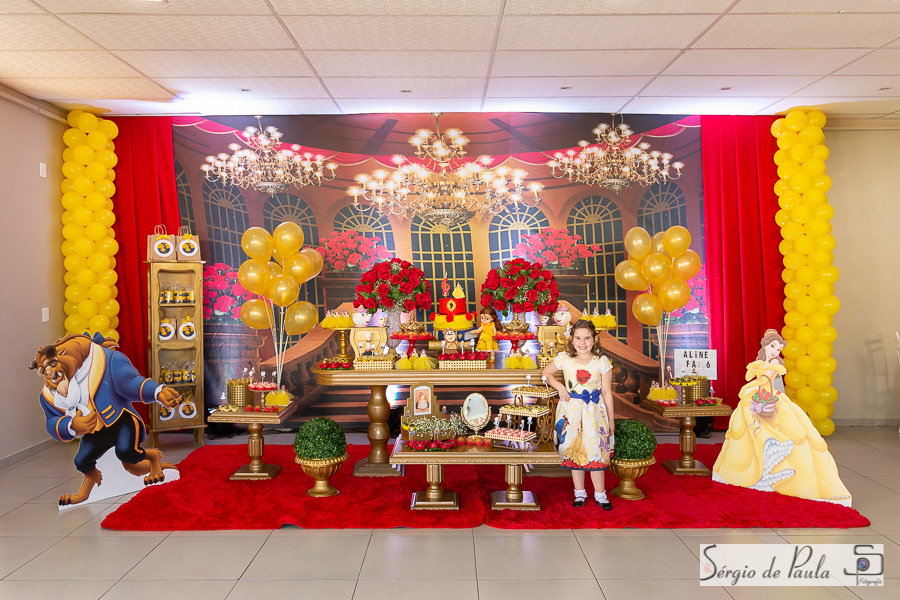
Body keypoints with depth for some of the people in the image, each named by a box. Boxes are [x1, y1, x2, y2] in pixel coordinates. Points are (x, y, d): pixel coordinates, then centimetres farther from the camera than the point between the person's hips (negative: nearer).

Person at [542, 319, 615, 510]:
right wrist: (559, 386, -4)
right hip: (571, 410, 1)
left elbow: (606, 392, 1)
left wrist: (611, 419, 4)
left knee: (596, 451, 0)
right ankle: (579, 492, 25)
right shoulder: (564, 359, -4)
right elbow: (546, 373, 13)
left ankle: (600, 494, 18)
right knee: (574, 451, 9)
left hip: (594, 410, -1)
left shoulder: (602, 362, -4)